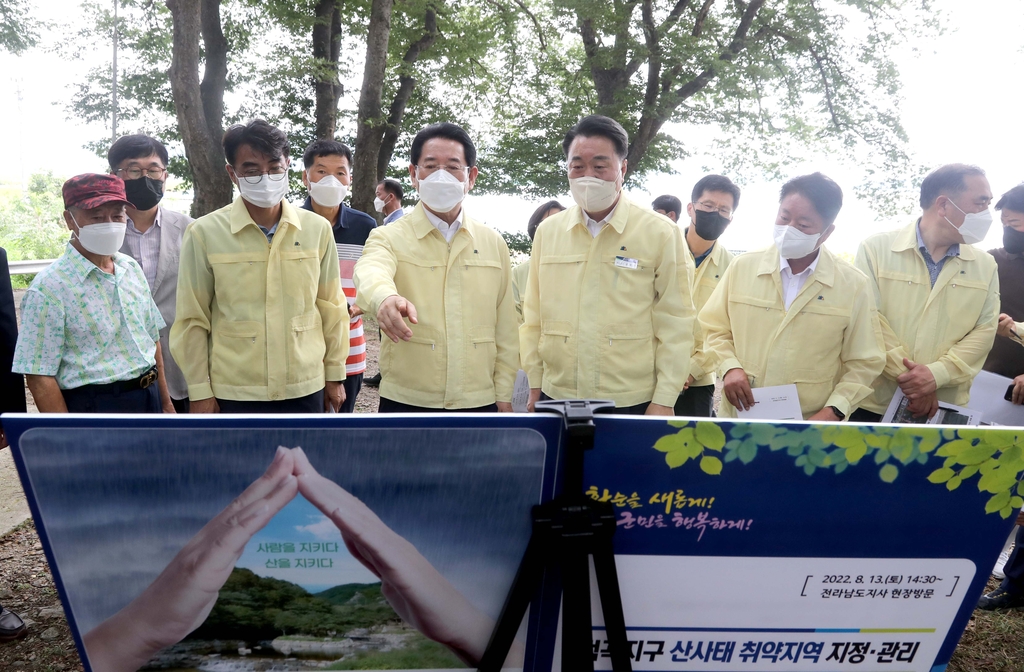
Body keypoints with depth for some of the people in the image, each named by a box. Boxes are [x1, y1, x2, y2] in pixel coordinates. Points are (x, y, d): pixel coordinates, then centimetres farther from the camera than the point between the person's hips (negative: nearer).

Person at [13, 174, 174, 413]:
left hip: (150, 400, 6)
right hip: (93, 409, -6)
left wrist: (166, 403, 12)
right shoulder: (48, 287, -14)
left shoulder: (132, 268, 5)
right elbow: (40, 376, -14)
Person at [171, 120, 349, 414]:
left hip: (306, 388, 2)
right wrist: (200, 392, -2)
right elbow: (192, 320, -1)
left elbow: (331, 308, 7)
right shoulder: (204, 234, -5)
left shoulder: (317, 229, 1)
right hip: (235, 394, -2)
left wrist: (335, 375, 9)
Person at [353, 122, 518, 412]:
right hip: (406, 401, -2)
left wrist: (503, 394, 4)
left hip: (479, 401, 2)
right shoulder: (390, 238, -2)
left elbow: (504, 328, 7)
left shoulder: (494, 243, 6)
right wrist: (385, 298, -47)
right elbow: (371, 273, -25)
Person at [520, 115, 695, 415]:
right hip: (557, 399, 3)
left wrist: (663, 402, -8)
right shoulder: (547, 232, 6)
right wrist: (535, 385, 6)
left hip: (633, 403, -2)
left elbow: (675, 326, -4)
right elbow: (533, 319, 9)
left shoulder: (661, 233, -3)